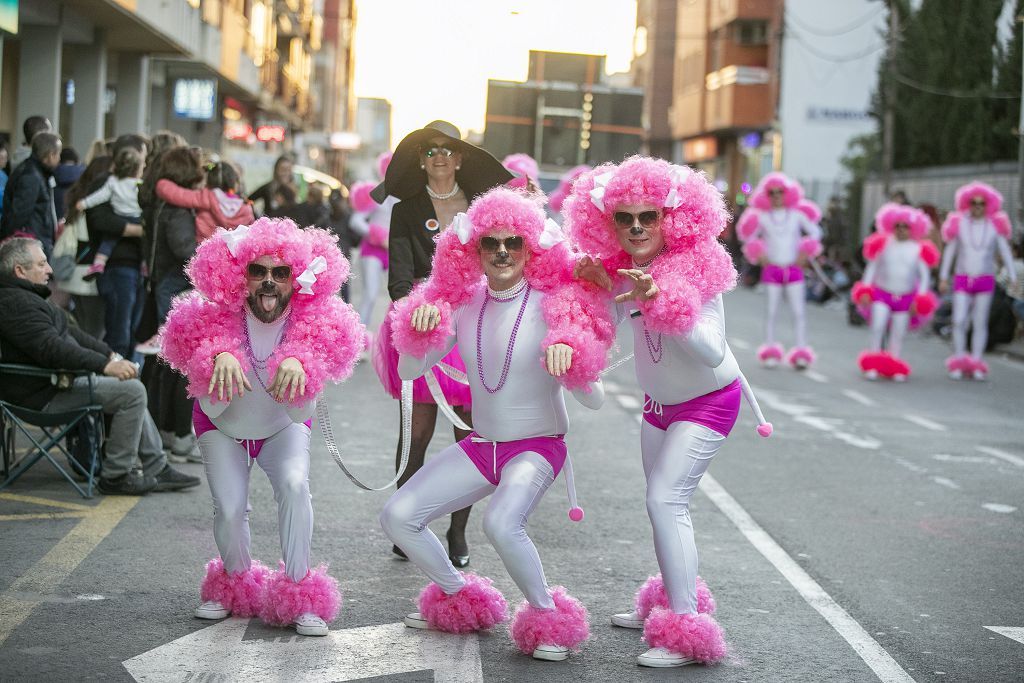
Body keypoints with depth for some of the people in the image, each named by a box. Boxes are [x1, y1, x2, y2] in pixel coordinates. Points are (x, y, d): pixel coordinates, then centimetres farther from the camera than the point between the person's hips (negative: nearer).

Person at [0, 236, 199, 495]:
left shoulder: (26, 296, 17)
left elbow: (68, 333, 22)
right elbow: (52, 349, -30)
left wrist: (109, 353, 13)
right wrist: (105, 365, -33)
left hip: (57, 380, 12)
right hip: (44, 395, -12)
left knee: (130, 389, 18)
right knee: (131, 391, -16)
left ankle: (156, 469, 18)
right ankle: (116, 476, -8)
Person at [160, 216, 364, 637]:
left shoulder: (312, 321, -27)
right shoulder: (218, 318, -28)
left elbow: (302, 411, -29)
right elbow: (211, 406, -30)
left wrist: (299, 363, -52)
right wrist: (220, 357, -53)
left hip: (283, 427, 0)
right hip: (223, 428, 0)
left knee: (294, 484, -26)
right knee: (229, 507, -15)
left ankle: (299, 592, -12)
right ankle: (235, 585, 17)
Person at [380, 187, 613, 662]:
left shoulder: (553, 307, -14)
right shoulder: (463, 304, -1)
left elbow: (594, 400, -17)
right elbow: (409, 371, 2)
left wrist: (568, 357, -37)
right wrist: (421, 328, -18)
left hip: (537, 446, -5)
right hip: (479, 444, 5)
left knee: (500, 523, -33)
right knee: (397, 516, -4)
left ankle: (548, 616, -9)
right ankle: (458, 597, 20)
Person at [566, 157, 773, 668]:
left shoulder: (697, 268, -28)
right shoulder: (623, 267, -8)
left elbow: (712, 352, -34)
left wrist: (658, 301, -43)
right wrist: (600, 288, -23)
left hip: (707, 402, -7)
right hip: (659, 402, 7)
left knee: (665, 500, -19)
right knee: (664, 504, 18)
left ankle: (687, 632, -17)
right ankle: (670, 601, 37)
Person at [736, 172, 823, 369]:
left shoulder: (796, 214, 2)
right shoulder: (762, 216, 1)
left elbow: (815, 232, 7)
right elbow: (749, 237, 8)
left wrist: (804, 253, -3)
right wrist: (759, 255, -7)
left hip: (793, 269, 0)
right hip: (771, 270, 0)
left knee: (798, 311, -4)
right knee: (771, 310, 2)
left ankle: (801, 353, -4)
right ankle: (770, 352, 9)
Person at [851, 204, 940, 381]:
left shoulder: (918, 249, 0)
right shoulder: (884, 244, 0)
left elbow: (924, 275, 2)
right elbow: (872, 267, 4)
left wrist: (920, 297, -8)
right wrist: (865, 289, -4)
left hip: (906, 298, 1)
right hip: (881, 293, -1)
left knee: (898, 334, 4)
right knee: (877, 328, -16)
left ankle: (894, 368, 8)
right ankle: (872, 366, -12)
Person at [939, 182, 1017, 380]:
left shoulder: (994, 226, -2)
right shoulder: (959, 223, -1)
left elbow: (1005, 253, 1)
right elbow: (949, 252, 6)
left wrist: (1013, 278, -6)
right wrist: (943, 278, 5)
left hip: (986, 281, 0)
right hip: (962, 280, 0)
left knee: (980, 322, 2)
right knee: (959, 321, -8)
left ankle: (976, 365, 6)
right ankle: (958, 363, -1)